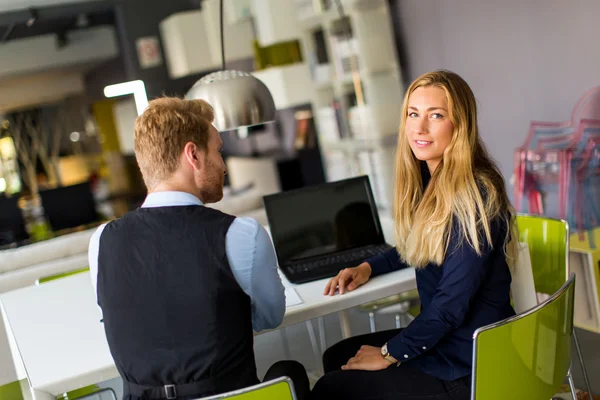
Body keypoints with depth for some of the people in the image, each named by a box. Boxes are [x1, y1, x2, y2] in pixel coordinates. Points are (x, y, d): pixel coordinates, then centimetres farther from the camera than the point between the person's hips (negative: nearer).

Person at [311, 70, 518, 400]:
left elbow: (452, 303, -25)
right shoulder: (432, 181, 3)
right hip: (439, 335, 9)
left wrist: (389, 354, -15)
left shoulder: (473, 196, -25)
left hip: (466, 368, -8)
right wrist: (368, 267, 8)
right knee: (335, 358, 16)